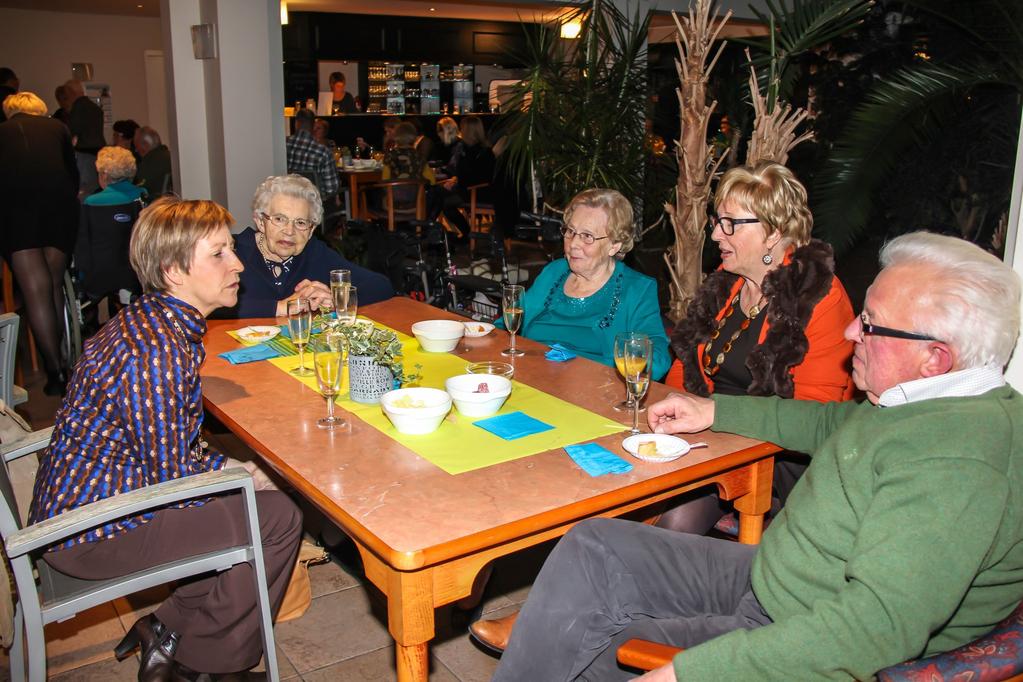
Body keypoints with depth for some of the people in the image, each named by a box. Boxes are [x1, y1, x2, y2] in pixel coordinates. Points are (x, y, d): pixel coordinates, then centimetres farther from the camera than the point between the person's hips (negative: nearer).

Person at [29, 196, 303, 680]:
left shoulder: (150, 320, 5)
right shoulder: (158, 351, -27)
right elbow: (171, 476, -23)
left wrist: (224, 465, 2)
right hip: (92, 532, -10)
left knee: (268, 497, 13)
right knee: (277, 518, -9)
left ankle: (168, 630, 19)